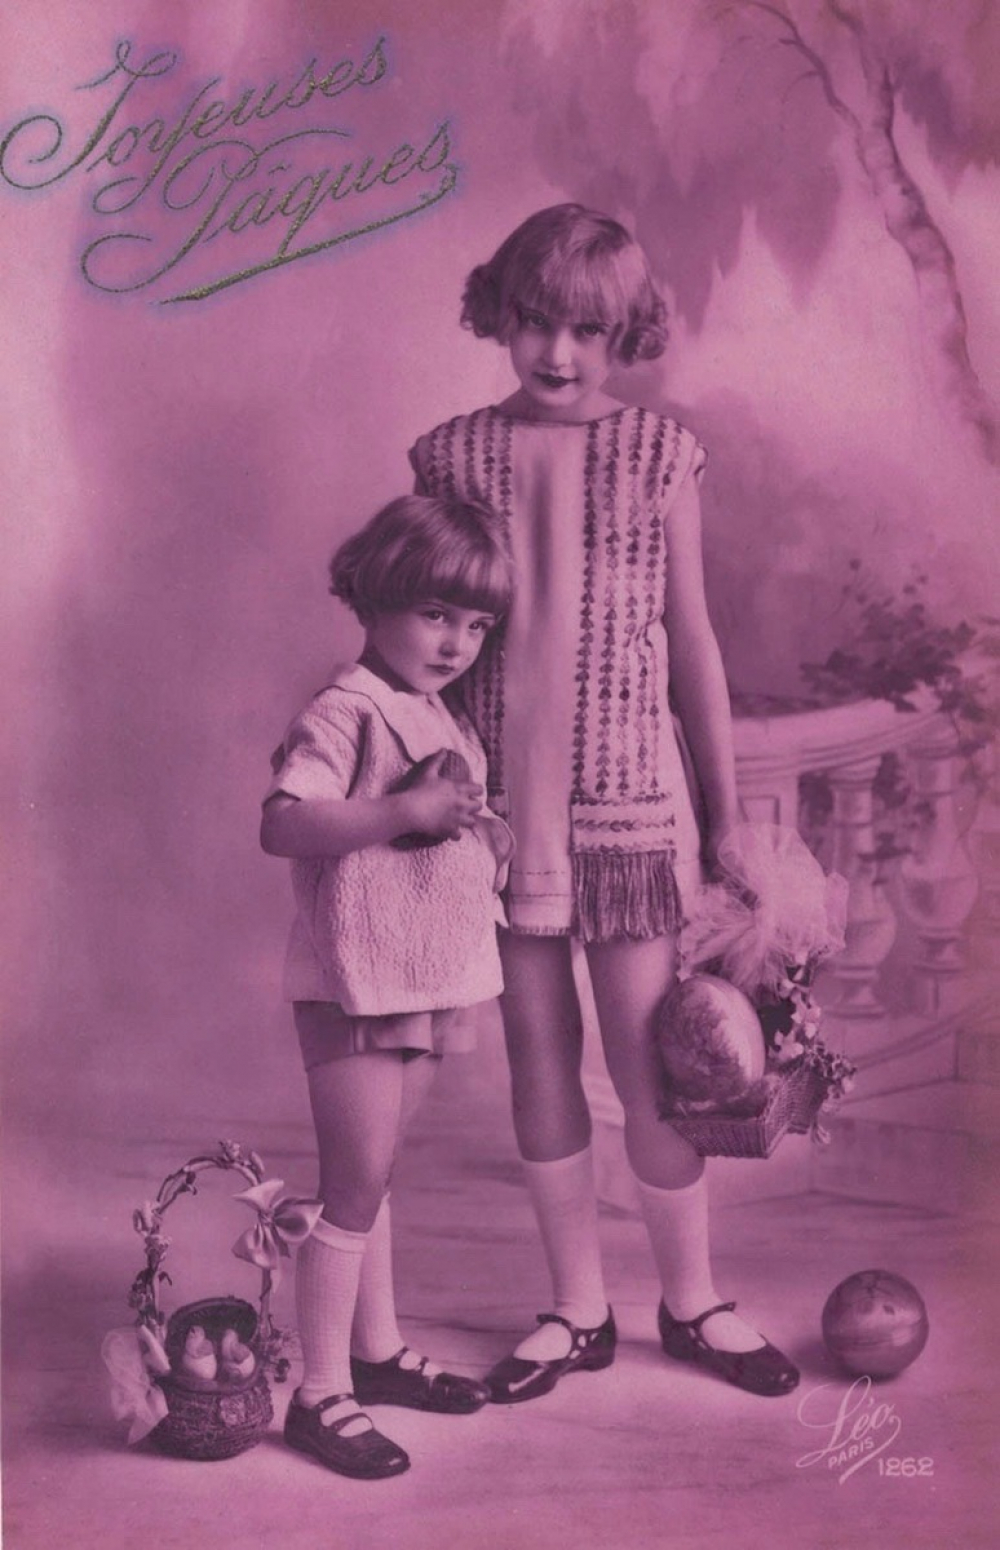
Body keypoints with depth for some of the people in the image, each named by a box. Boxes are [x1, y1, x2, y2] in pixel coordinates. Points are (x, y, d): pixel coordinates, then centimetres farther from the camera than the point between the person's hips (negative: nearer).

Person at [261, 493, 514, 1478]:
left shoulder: (439, 718, 14)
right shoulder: (345, 713, -16)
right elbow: (282, 825, -29)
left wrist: (487, 835, 10)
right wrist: (405, 811, -33)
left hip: (429, 982, 9)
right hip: (355, 987, -9)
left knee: (369, 1179, 19)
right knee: (355, 1187, -3)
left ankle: (377, 1353, 31)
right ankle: (320, 1395, 8)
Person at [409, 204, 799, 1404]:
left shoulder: (658, 458, -1)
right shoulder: (454, 457, 1)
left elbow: (690, 643, 4)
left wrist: (726, 816, 6)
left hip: (628, 803, -1)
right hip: (502, 806, 2)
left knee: (647, 1058, 2)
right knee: (540, 1059, 9)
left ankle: (691, 1300, 24)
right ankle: (577, 1309, 25)